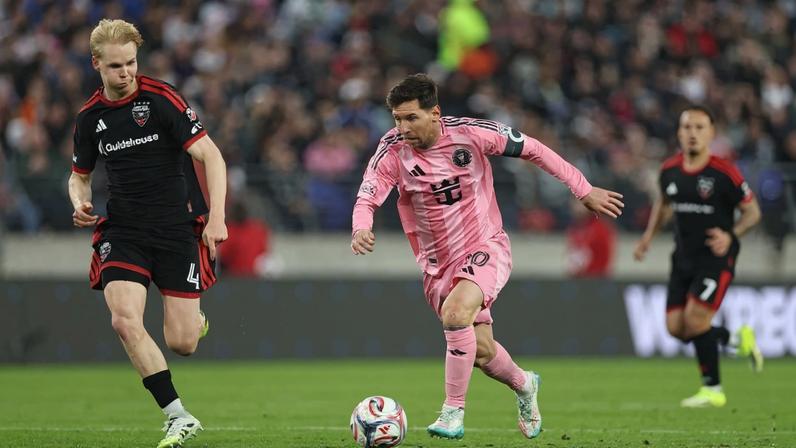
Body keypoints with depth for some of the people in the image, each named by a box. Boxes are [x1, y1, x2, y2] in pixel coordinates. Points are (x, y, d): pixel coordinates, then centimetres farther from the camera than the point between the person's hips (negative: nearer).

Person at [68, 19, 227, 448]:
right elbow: (80, 174, 22)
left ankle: (195, 319, 34)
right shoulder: (90, 116, 5)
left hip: (178, 227, -3)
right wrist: (80, 201, -2)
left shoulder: (161, 98, -9)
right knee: (125, 321, -22)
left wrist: (216, 217, -21)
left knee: (181, 343, -6)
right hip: (123, 231, 3)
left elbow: (210, 155, -11)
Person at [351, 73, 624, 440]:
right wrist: (361, 229, -45)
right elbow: (367, 197, -20)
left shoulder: (469, 133, -16)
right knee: (481, 352, 6)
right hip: (438, 264, 3)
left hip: (486, 248, -3)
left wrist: (584, 190, -1)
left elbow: (532, 149, -5)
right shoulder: (393, 152, -13)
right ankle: (523, 386, 40)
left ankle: (453, 413, -19)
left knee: (455, 313, -31)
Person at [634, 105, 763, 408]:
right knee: (675, 327, 1)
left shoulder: (725, 173, -15)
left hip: (716, 256, -6)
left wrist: (730, 236, -20)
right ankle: (737, 340, 25)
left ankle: (712, 389, 3)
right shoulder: (669, 171, 1)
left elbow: (752, 211, -5)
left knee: (695, 321, -15)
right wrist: (649, 235, 11)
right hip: (684, 256, 6)